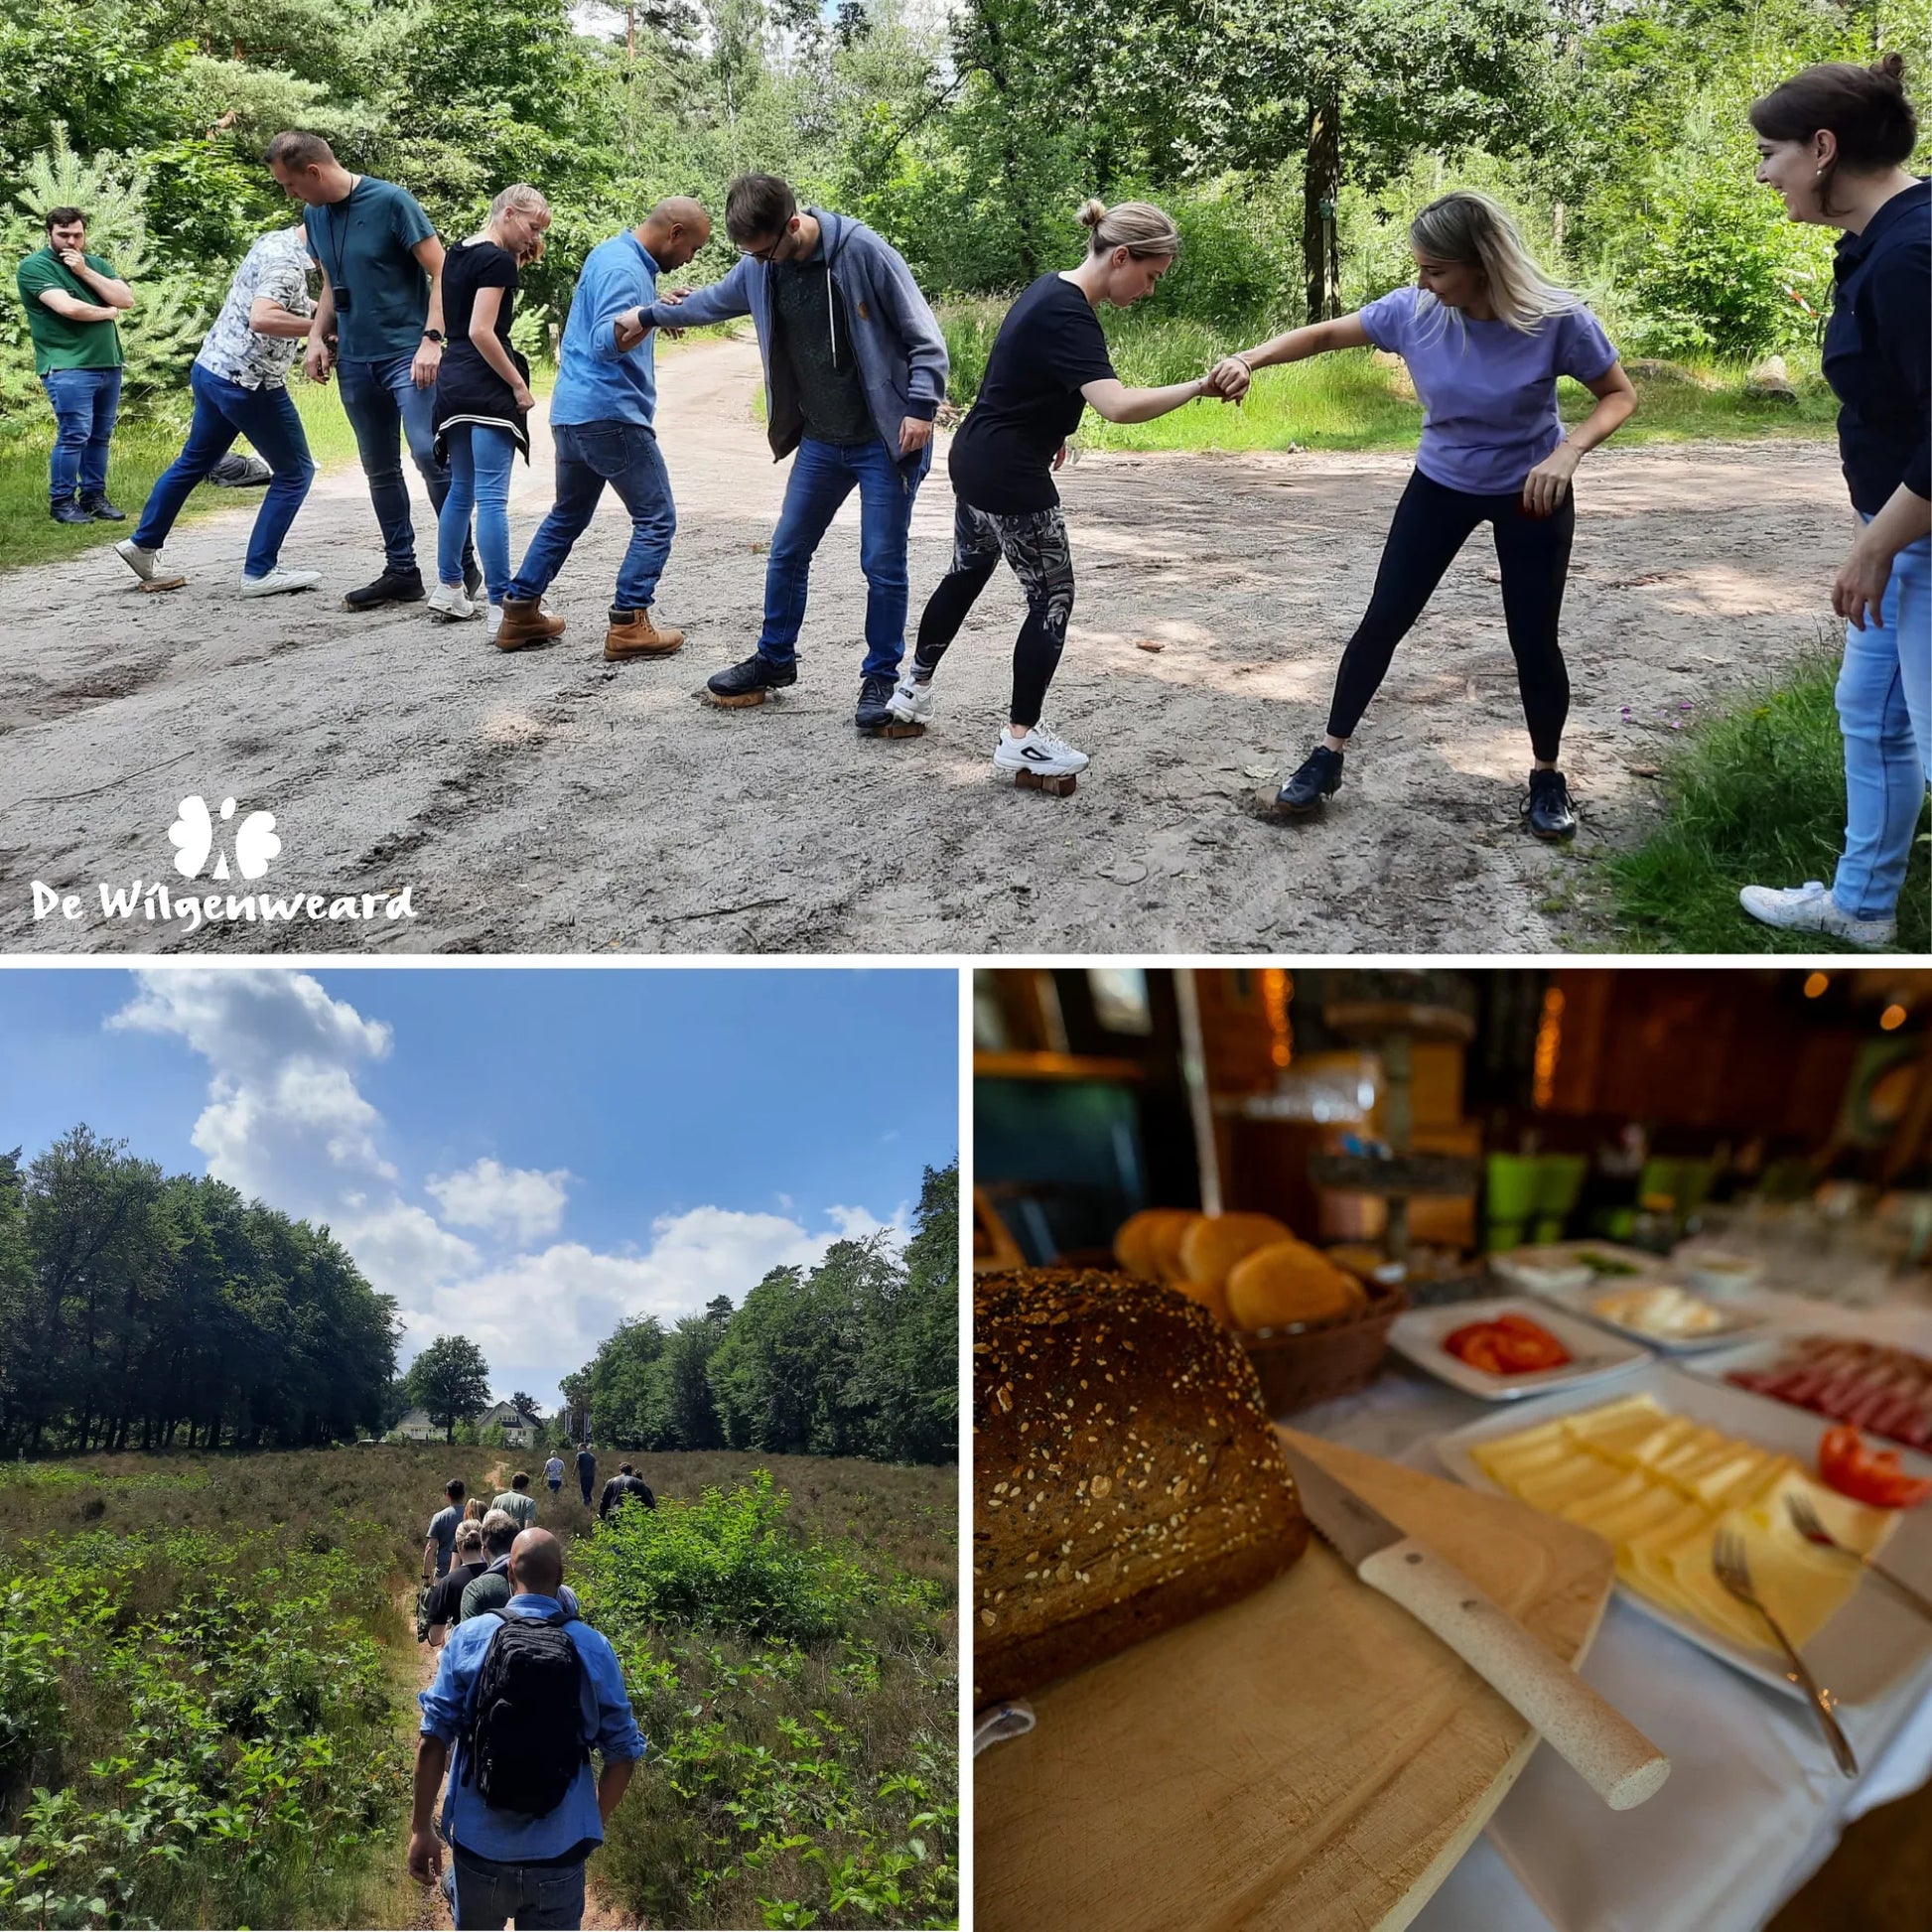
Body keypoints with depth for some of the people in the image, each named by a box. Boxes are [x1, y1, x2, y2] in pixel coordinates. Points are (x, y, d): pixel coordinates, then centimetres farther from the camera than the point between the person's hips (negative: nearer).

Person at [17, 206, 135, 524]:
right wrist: (108, 312, -2)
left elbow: (127, 300, 1)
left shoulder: (97, 264, 16)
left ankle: (93, 496, 18)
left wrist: (84, 272, -6)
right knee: (74, 435, -9)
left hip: (108, 365, 6)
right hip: (68, 368, -6)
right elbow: (68, 307, -17)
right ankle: (61, 502, -1)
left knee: (100, 436, 8)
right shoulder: (34, 266, -4)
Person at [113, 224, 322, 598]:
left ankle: (143, 545, 32)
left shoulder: (275, 241, 10)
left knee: (194, 462, 22)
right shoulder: (287, 262, -19)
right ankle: (259, 573, 2)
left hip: (211, 369, 10)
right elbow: (262, 318, -34)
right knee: (295, 472, 2)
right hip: (248, 383, -10)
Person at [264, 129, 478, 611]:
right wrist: (317, 337, 6)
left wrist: (432, 339, -19)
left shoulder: (390, 201, -10)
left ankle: (462, 565, -8)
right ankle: (401, 571, 16)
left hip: (407, 354, -7)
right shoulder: (314, 215, 10)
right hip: (354, 360, 7)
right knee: (379, 470, 9)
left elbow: (440, 271, -10)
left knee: (428, 452, -18)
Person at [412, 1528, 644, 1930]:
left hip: (479, 1851, 1)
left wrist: (421, 1827, 4)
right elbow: (623, 1753, -2)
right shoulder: (595, 1648, -6)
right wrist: (594, 1824, 14)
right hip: (558, 1857, -1)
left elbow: (433, 1740, -6)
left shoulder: (469, 1637, -6)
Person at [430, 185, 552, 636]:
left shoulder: (458, 253, 15)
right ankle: (501, 607, -12)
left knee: (461, 489, 18)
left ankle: (448, 590, 24)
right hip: (487, 385, -9)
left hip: (452, 381, 9)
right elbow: (481, 332, -19)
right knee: (491, 497, -11)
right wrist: (519, 385, -13)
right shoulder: (498, 259, -11)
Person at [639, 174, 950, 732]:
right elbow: (713, 301, 23)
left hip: (885, 441, -6)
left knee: (883, 565, -3)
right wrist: (653, 314, 34)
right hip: (820, 440, 6)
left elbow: (923, 336, -13)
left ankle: (881, 678, 12)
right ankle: (775, 659, 30)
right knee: (787, 552, 12)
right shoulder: (758, 268, 1)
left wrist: (921, 406, -20)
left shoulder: (864, 252, -17)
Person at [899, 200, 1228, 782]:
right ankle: (1021, 738, 8)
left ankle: (913, 688, 38)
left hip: (974, 462, 10)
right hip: (1012, 480, -10)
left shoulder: (1052, 289, 7)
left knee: (967, 572, 24)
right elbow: (1118, 405, -37)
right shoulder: (1068, 318, -23)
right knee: (1052, 600, 1)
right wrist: (1199, 386, -35)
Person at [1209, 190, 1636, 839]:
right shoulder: (1413, 310, -20)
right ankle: (1328, 757, 13)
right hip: (1440, 485, 2)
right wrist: (1250, 359, -21)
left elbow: (1619, 395, -14)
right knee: (1383, 621, 0)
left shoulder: (1557, 320, -26)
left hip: (1531, 492, -2)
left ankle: (1547, 778, 22)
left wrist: (1569, 451, -31)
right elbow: (1325, 334, -6)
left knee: (1533, 640, 1)